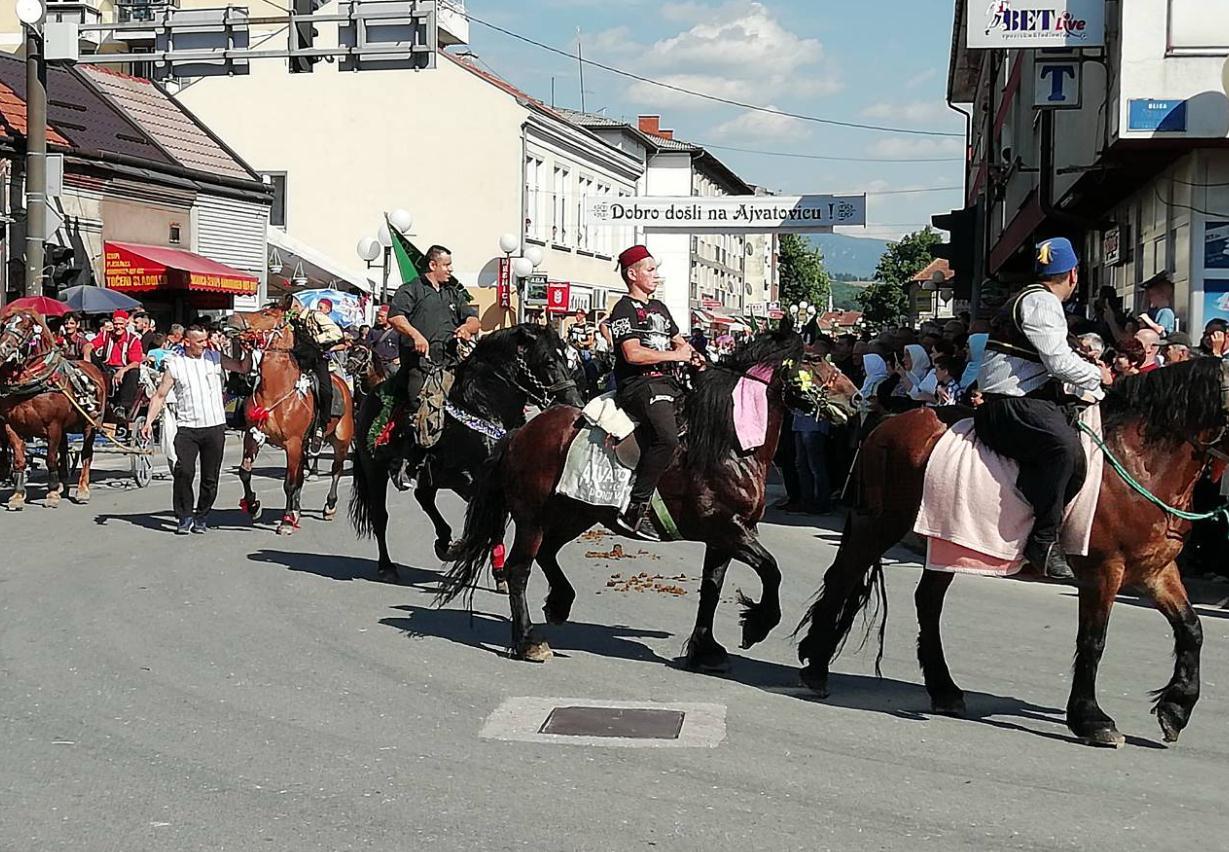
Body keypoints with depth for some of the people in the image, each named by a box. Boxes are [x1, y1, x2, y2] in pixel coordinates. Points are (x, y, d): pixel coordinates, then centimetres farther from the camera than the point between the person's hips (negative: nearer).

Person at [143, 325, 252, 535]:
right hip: (187, 428, -2)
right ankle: (184, 517, -1)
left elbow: (243, 368, 11)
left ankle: (201, 518, 19)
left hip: (215, 426, 2)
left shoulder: (214, 357, 6)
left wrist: (249, 351, -6)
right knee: (184, 471, -15)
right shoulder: (175, 364, 2)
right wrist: (149, 421, -4)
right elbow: (160, 395, 4)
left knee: (210, 476, 5)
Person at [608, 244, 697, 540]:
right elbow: (633, 353, -17)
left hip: (668, 383, 10)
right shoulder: (625, 309, -4)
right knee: (667, 439, -29)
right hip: (641, 385, -10)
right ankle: (632, 511, -26)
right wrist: (675, 355, -10)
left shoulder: (660, 308, 24)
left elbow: (678, 341, 34)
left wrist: (693, 355, 11)